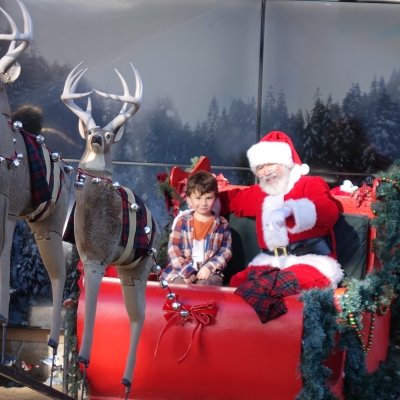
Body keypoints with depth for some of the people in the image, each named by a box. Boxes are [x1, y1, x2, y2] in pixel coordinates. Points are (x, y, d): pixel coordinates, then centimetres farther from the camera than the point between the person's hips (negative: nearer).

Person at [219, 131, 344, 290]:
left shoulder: (311, 184, 1)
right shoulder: (259, 193, 22)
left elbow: (330, 211, -21)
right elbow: (231, 199, 42)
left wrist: (289, 210, -39)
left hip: (311, 263, -6)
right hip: (271, 264, 6)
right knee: (238, 283, -21)